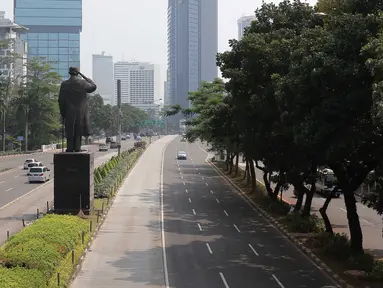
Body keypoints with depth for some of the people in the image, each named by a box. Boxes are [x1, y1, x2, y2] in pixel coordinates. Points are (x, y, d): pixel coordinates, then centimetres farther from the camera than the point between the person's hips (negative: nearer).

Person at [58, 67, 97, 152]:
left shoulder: (64, 84, 0)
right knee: (79, 132, 4)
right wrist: (84, 77, 13)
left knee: (69, 132, 5)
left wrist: (63, 114, 9)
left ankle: (70, 148, 3)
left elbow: (61, 101, 1)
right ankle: (77, 148, 0)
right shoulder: (82, 83, -5)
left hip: (69, 113, 1)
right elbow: (93, 87, 14)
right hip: (81, 112, -1)